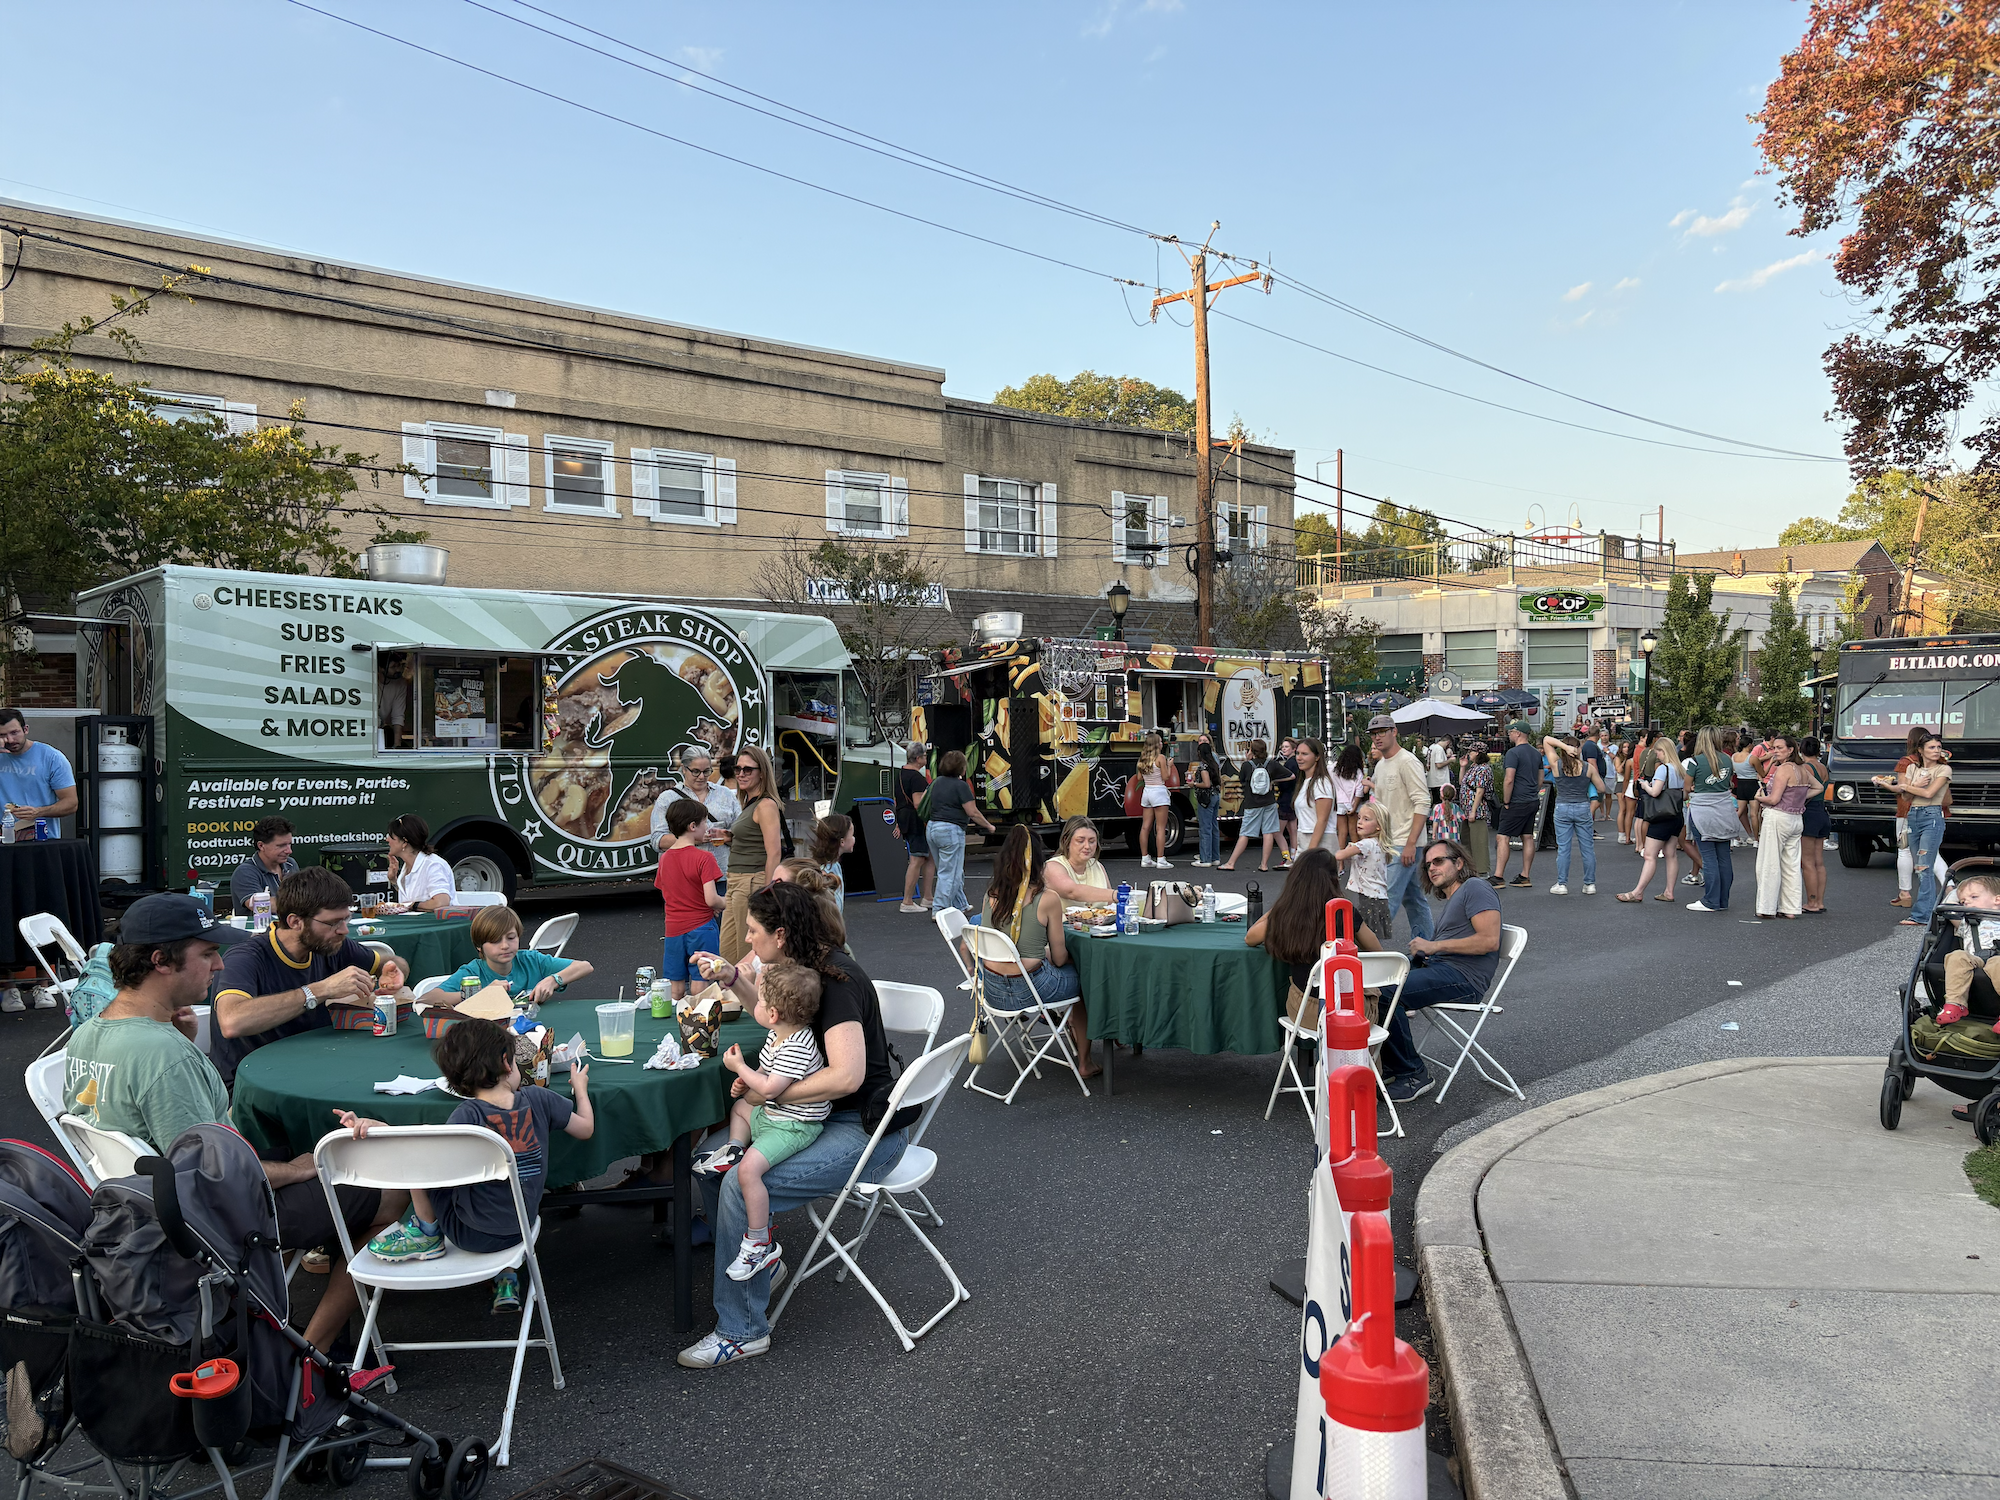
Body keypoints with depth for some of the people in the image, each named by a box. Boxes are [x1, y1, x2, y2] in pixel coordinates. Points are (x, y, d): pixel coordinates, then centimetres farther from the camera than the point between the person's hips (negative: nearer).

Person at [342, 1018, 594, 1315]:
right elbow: (586, 1128, 2)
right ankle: (506, 1278, 27)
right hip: (521, 1229, 4)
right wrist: (580, 1087, 20)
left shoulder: (468, 1114, -20)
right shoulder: (538, 1098, -10)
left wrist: (374, 1125, -38)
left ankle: (425, 1232, 12)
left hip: (472, 1234, -4)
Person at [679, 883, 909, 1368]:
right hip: (823, 1115, 10)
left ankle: (742, 1332, -7)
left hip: (865, 1132, -10)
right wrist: (733, 977, 14)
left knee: (741, 1185, -22)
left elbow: (846, 1075, -32)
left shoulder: (837, 981, -22)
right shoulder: (809, 969, 7)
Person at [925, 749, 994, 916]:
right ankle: (939, 910, -1)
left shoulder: (937, 782, 10)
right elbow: (973, 812, -13)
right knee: (950, 873, -1)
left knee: (954, 872, 17)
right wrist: (989, 826, 0)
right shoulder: (961, 785, -11)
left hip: (931, 828, 8)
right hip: (951, 831, -8)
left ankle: (962, 906, 26)